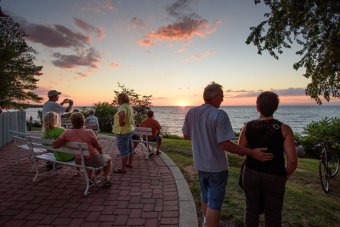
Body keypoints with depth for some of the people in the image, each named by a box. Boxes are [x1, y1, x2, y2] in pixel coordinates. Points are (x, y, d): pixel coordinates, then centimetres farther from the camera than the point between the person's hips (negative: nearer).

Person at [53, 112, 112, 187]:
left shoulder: (67, 133, -12)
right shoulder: (89, 132, -22)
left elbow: (54, 145, -14)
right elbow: (99, 147, -13)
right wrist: (101, 154, 8)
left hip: (79, 161, 5)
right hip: (93, 160, -5)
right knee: (108, 158, 25)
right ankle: (106, 179, 19)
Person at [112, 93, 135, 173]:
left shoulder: (123, 106, -20)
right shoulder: (129, 106, 11)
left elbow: (122, 114, -43)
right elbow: (132, 117, 24)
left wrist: (121, 122, -30)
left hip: (123, 131, -10)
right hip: (129, 129, 10)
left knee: (123, 150, -3)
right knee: (129, 148, 19)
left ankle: (123, 168, 5)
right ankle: (129, 164, 33)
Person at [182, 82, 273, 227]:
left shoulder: (191, 112, -6)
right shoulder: (220, 114, -23)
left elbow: (186, 135, 4)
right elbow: (224, 144, -27)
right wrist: (252, 153, -22)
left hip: (200, 163, 7)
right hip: (216, 166, -6)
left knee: (205, 196, 28)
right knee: (214, 203, 10)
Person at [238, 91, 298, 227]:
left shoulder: (247, 127, -8)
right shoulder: (284, 129, -14)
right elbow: (292, 160, -15)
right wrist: (286, 175, 3)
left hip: (251, 173, 2)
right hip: (274, 177, -2)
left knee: (252, 210, 18)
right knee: (273, 215, 16)